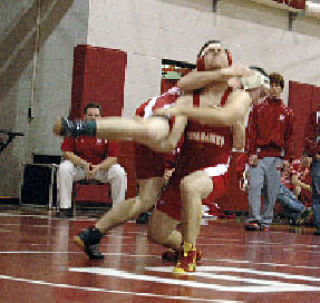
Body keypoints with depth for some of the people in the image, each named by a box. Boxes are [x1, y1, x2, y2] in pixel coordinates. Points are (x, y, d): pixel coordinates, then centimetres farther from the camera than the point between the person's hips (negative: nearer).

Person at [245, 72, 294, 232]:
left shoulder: (287, 112, 13)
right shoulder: (258, 109, 8)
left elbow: (289, 136, 12)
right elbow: (251, 132, 3)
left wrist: (287, 158, 5)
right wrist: (252, 153, -7)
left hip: (275, 156, 2)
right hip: (258, 155, -2)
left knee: (271, 191, 2)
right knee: (255, 186, -13)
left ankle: (266, 221, 9)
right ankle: (254, 219, -14)